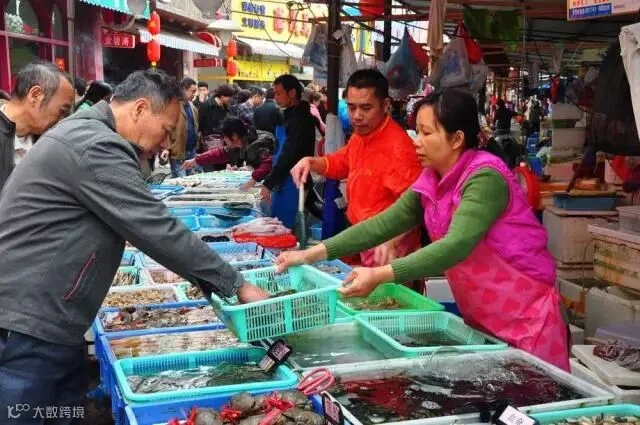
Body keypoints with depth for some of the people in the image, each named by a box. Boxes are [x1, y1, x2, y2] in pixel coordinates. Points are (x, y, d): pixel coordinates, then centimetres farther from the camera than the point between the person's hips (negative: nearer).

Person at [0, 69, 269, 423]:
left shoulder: (85, 132, 16)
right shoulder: (96, 146, -19)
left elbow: (141, 224, 23)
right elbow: (159, 231, -21)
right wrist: (236, 285, -13)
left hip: (46, 319, 11)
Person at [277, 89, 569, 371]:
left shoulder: (485, 178, -23)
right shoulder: (431, 182, 1)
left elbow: (456, 245, -33)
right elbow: (385, 222, -1)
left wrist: (380, 275, -39)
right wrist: (313, 254, -8)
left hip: (525, 317, -7)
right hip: (480, 318, 7)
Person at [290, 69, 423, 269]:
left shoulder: (398, 147, -26)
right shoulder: (361, 134, 5)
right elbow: (342, 162, 23)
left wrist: (392, 242, -46)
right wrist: (311, 162, 3)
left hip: (386, 252, -9)